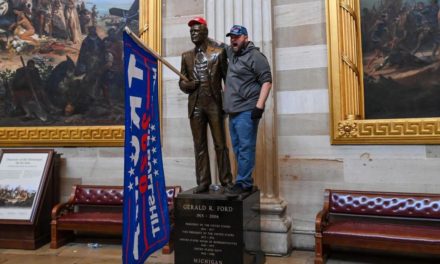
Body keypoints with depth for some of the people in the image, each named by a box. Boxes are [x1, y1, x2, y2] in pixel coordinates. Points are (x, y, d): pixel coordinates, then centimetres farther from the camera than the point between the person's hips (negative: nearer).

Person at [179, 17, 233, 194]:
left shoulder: (218, 52, 4)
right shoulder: (187, 56, 13)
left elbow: (227, 78, 2)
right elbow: (181, 82, 15)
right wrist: (189, 85, -7)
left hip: (214, 104, -3)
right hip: (195, 106, 3)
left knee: (220, 145, 1)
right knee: (199, 146, 5)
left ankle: (226, 181, 10)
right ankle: (203, 183, 11)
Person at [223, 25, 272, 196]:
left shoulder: (255, 55, -5)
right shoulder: (232, 53, 19)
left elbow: (267, 81, -13)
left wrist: (259, 106, -20)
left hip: (247, 111, -8)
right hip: (233, 111, 9)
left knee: (245, 148, -7)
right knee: (238, 149, 11)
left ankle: (243, 183, -3)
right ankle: (246, 182, 19)